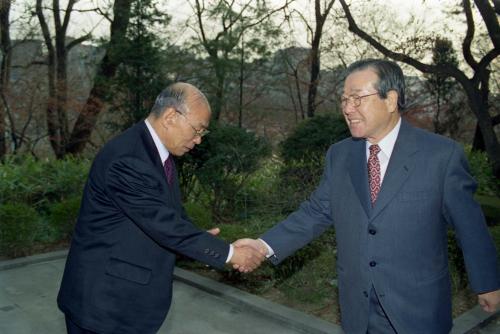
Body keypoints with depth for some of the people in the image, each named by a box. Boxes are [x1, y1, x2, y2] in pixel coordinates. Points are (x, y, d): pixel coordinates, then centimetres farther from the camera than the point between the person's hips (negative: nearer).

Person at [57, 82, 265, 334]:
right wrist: (230, 253, -19)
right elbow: (165, 224, -27)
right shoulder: (127, 160, -27)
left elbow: (171, 215, 12)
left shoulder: (158, 151, 4)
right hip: (103, 297, -8)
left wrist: (199, 240, -5)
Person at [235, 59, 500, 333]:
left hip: (418, 309, -3)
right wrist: (265, 245, -11)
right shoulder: (338, 155, 0)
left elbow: (468, 221, -3)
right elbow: (316, 212, 1)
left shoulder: (442, 154, -11)